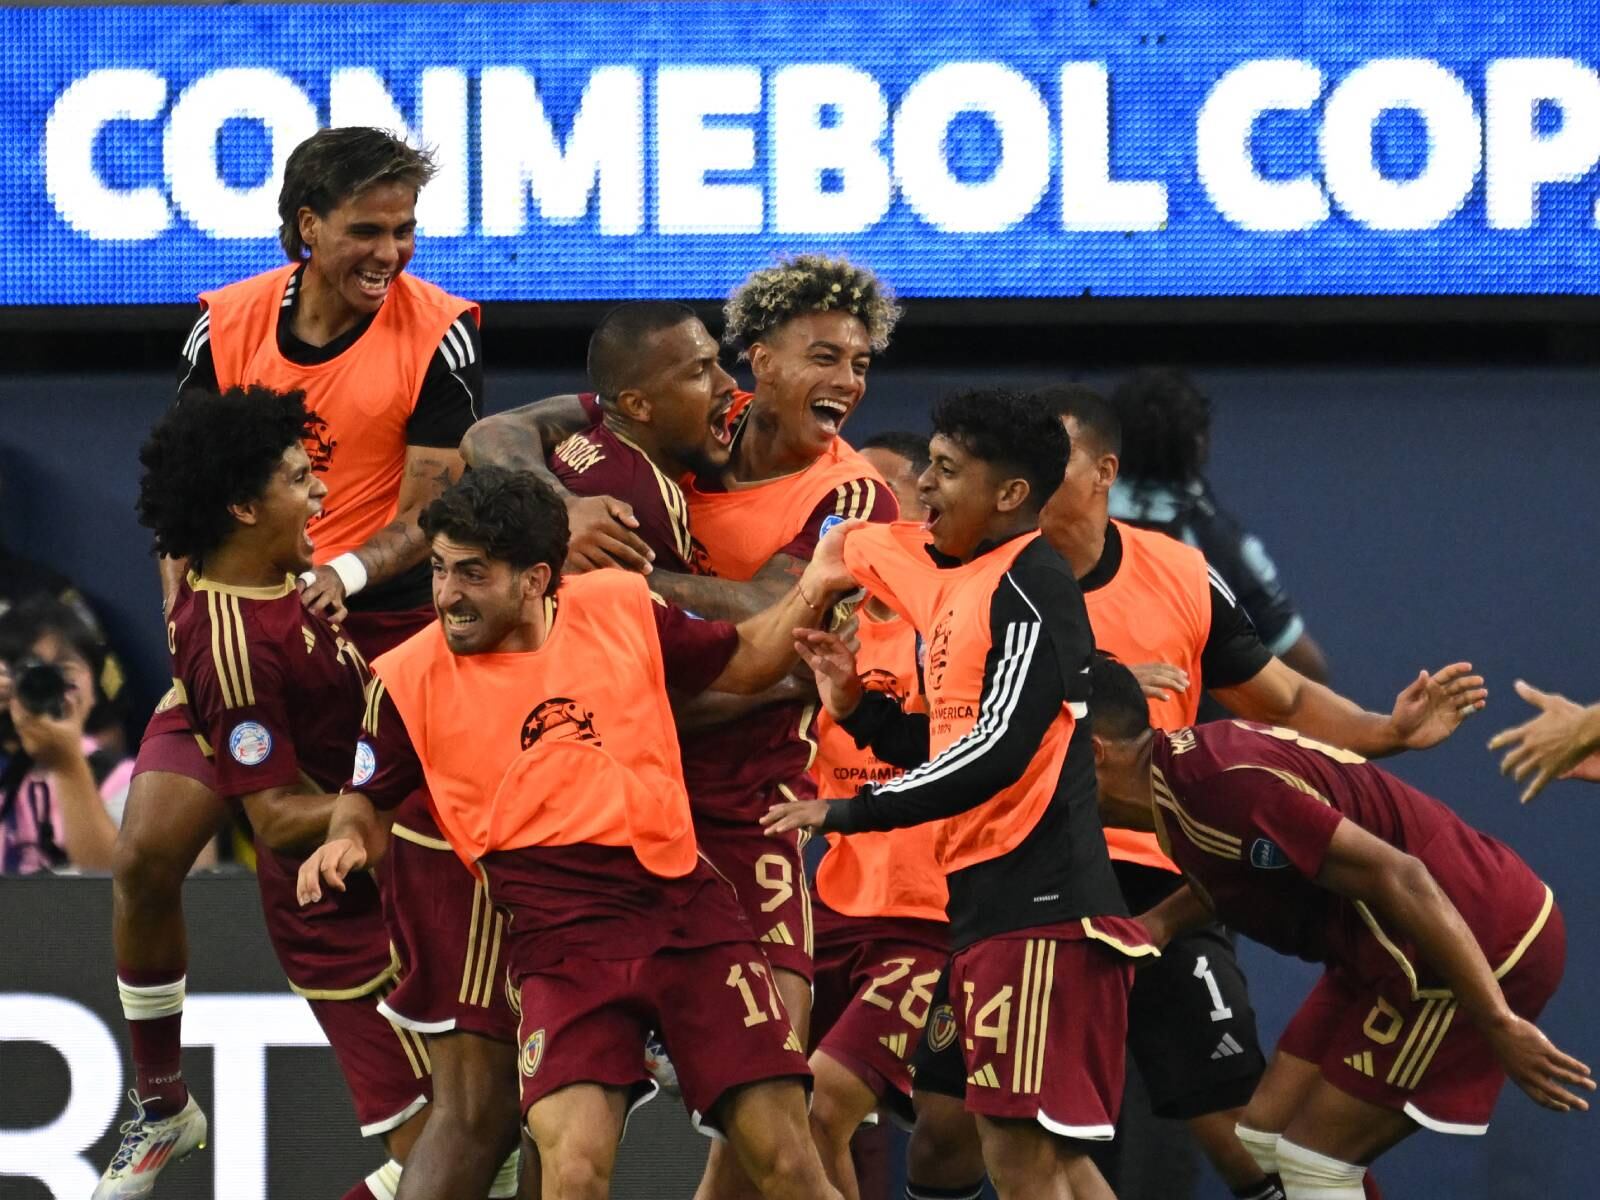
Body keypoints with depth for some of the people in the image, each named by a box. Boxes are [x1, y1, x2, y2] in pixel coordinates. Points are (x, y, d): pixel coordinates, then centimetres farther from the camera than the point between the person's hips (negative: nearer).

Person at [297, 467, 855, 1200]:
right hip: (562, 942, -2)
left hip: (687, 911, 2)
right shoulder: (409, 680, 1)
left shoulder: (622, 608, 6)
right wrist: (347, 838, -6)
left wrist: (813, 590, 8)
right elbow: (368, 800, 15)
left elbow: (740, 664, 22)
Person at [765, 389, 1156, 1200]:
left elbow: (1001, 749, -19)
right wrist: (859, 709, 9)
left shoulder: (1031, 584, -10)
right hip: (992, 901, 10)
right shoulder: (965, 585, 17)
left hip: (1040, 905, -10)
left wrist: (853, 811, -14)